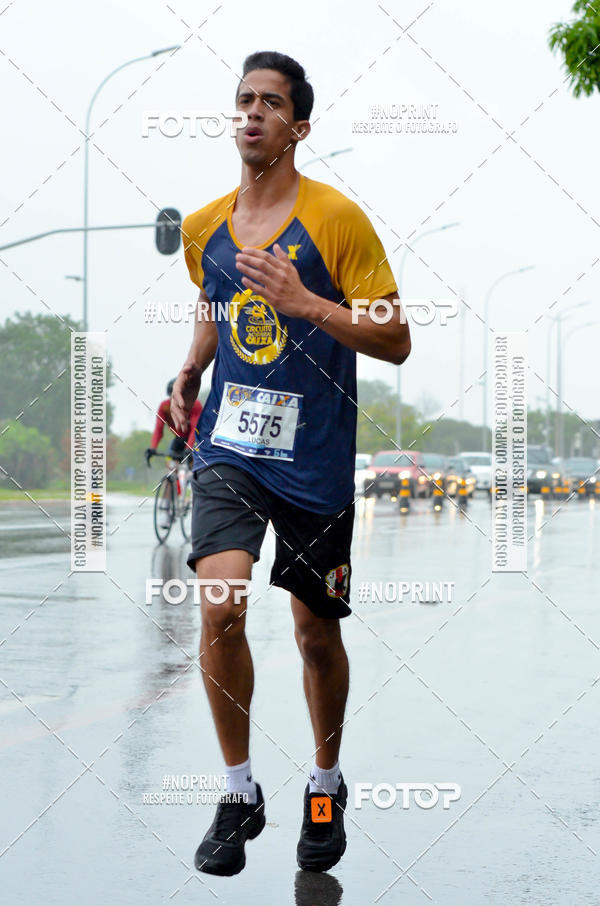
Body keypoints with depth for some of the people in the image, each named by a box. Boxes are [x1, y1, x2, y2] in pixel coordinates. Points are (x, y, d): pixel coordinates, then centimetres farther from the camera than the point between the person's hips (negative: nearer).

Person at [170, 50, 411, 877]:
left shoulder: (337, 219, -8)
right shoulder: (203, 228, 6)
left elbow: (396, 342, -9)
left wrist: (304, 303, -21)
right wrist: (190, 370, 9)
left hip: (315, 459, -2)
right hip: (228, 446, 3)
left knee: (317, 633, 8)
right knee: (220, 607, -17)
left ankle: (326, 785, 33)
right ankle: (240, 792, 2)